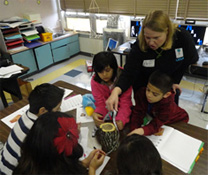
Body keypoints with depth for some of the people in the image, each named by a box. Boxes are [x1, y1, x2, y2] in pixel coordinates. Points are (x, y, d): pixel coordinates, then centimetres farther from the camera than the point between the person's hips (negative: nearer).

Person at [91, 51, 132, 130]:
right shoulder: (95, 81, -14)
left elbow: (125, 102, -24)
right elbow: (101, 103, -15)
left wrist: (121, 119, -42)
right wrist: (97, 113, -39)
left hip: (120, 108, -3)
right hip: (107, 108, 3)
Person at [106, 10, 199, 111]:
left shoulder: (183, 37, -26)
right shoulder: (139, 46, -31)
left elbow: (190, 60, -8)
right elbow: (129, 73, -33)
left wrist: (175, 81, -9)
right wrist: (116, 91, -52)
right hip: (143, 88, -1)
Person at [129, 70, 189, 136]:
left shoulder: (167, 104, -41)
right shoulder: (142, 93, -29)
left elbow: (156, 124, -43)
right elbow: (138, 113, -30)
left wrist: (143, 130, -63)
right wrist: (134, 130, -46)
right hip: (156, 116, 4)